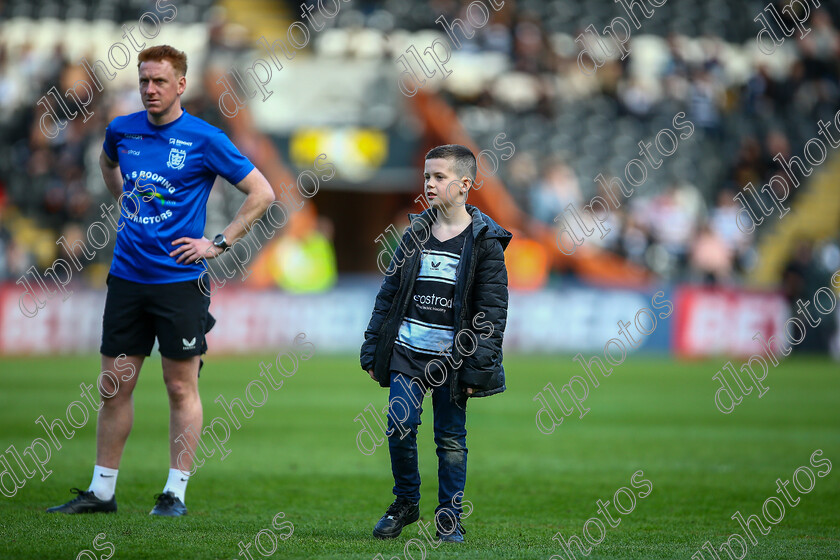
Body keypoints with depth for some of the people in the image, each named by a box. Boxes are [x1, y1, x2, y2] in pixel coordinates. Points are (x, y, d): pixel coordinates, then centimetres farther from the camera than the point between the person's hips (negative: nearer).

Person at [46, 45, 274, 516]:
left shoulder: (204, 140, -8)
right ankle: (101, 491, 13)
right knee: (114, 387, 6)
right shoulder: (122, 130, 6)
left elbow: (263, 193, -4)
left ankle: (176, 493, 7)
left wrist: (219, 243, -7)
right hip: (127, 277, 4)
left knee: (181, 388, 1)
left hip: (179, 279, -4)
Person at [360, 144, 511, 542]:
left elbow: (493, 311, -5)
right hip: (408, 350, 3)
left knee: (451, 438, 3)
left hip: (453, 357, -3)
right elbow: (389, 293, 14)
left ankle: (449, 518, 14)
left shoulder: (484, 241, -3)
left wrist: (478, 367, -11)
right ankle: (405, 502, 12)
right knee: (400, 425, -7)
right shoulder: (415, 234, 9)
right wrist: (372, 350, 10)